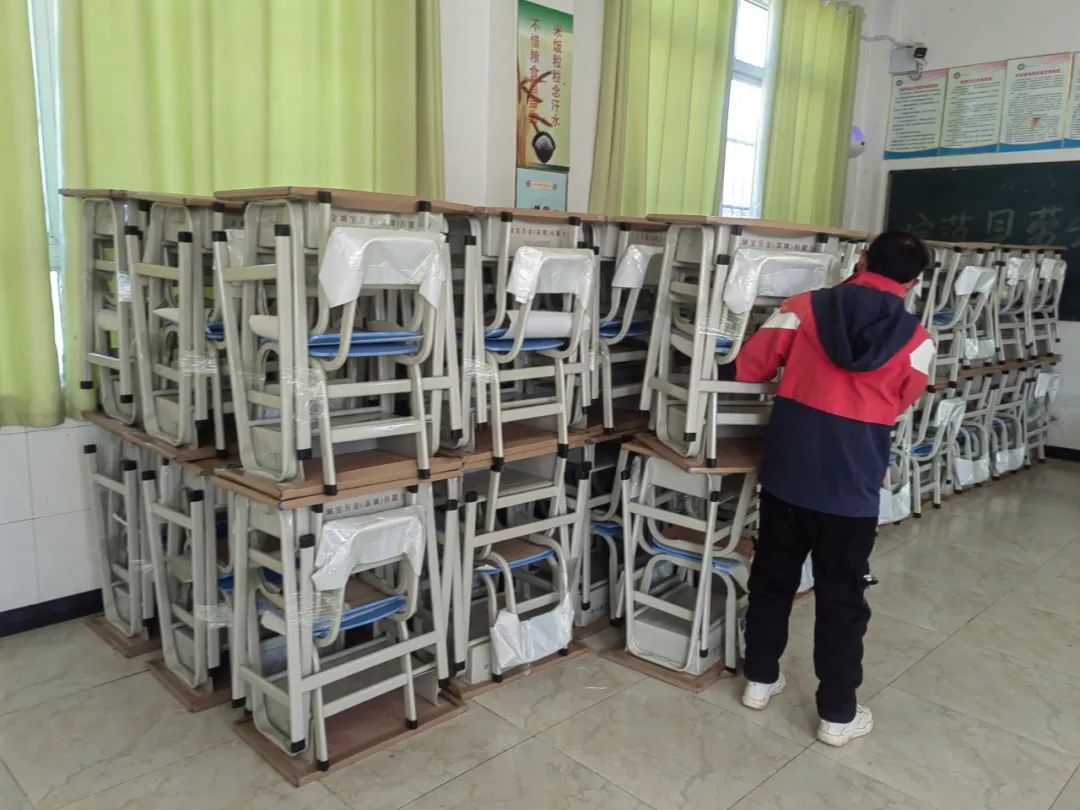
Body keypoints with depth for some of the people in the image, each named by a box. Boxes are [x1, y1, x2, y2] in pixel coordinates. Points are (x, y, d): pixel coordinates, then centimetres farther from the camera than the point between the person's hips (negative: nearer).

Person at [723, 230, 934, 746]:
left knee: (772, 578, 18)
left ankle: (760, 680, 33)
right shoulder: (918, 342, -4)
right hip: (851, 486, -1)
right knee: (842, 597, 12)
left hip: (787, 474, 2)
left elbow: (748, 368, 1)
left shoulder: (804, 308, -4)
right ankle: (837, 714, 23)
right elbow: (895, 407, 10)